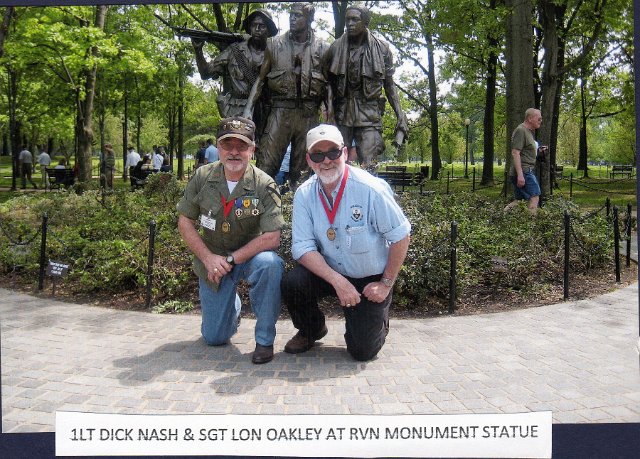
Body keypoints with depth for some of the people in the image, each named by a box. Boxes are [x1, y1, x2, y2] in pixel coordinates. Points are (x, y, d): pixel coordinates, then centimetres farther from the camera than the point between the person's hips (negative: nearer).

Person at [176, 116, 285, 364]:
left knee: (269, 263, -39)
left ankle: (264, 339, -17)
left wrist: (231, 259, -25)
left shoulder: (264, 185, -17)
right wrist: (208, 258, -16)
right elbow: (185, 221, -4)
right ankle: (233, 307, 40)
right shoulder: (202, 177, -9)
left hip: (250, 255, -2)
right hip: (212, 258, 2)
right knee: (214, 338, 2)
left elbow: (272, 238, -22)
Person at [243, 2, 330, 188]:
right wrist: (248, 108, 0)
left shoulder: (322, 49, 5)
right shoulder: (274, 44, 6)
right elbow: (260, 79, 10)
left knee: (302, 170, 7)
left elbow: (329, 84, 8)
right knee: (265, 167, -7)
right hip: (280, 111, 0)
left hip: (309, 115, 0)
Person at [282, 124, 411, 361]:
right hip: (329, 272, 3)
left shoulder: (371, 189, -21)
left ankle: (379, 319, 30)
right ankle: (310, 331, 7)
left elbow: (400, 237, -14)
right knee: (292, 282, -25)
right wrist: (337, 281, -28)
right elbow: (303, 247, -15)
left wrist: (386, 284, -11)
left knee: (362, 351, -7)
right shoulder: (304, 194, -10)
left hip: (371, 279, -3)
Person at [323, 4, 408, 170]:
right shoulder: (336, 47, 6)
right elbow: (326, 80, 8)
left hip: (369, 114, -1)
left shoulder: (381, 48, 5)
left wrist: (400, 115, 2)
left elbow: (389, 85, 9)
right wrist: (329, 107, -8)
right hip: (341, 114, 1)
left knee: (368, 168, -8)